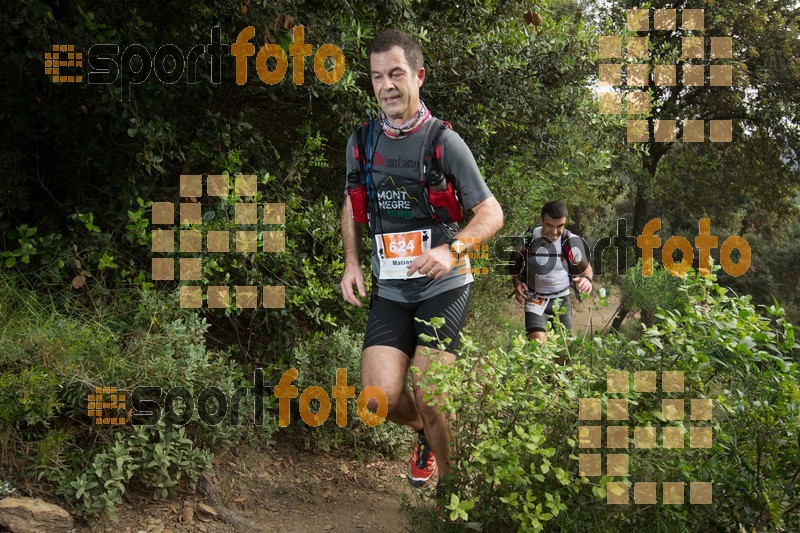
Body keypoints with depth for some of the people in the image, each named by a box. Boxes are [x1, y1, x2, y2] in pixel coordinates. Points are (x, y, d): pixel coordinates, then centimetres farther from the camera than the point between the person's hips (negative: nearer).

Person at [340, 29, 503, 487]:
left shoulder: (444, 140, -7)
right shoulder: (361, 142, 6)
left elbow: (492, 214, -7)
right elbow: (352, 207, 21)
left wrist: (451, 250, -24)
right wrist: (352, 265, 7)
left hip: (443, 286, -4)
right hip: (390, 290, 4)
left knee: (426, 394, -11)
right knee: (381, 398, -6)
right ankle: (426, 432, 29)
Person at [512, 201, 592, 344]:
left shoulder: (572, 242, -15)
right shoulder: (527, 239, -14)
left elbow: (586, 268, 1)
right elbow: (515, 265, 4)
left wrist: (587, 279, -23)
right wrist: (517, 284, -15)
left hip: (561, 300, 2)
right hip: (535, 299, -2)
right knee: (537, 343, -21)